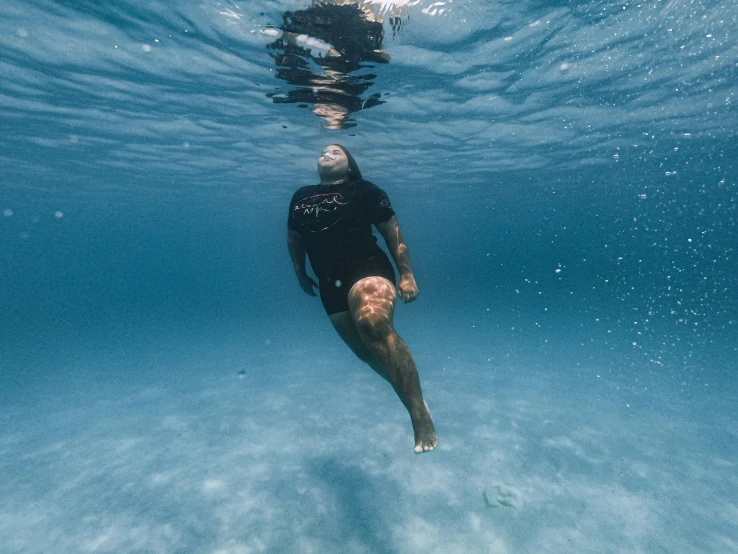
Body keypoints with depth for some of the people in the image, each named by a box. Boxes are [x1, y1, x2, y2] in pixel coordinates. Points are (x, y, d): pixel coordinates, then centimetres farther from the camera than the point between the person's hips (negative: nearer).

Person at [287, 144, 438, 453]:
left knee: (374, 324, -34)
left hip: (369, 270, -4)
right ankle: (409, 391, 32)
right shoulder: (301, 197, 17)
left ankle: (418, 410, -23)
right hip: (331, 287, 5)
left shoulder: (363, 191, 5)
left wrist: (406, 274, -5)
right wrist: (300, 274, 24)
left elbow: (392, 231, 2)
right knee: (367, 352, 7)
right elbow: (293, 238, 28)